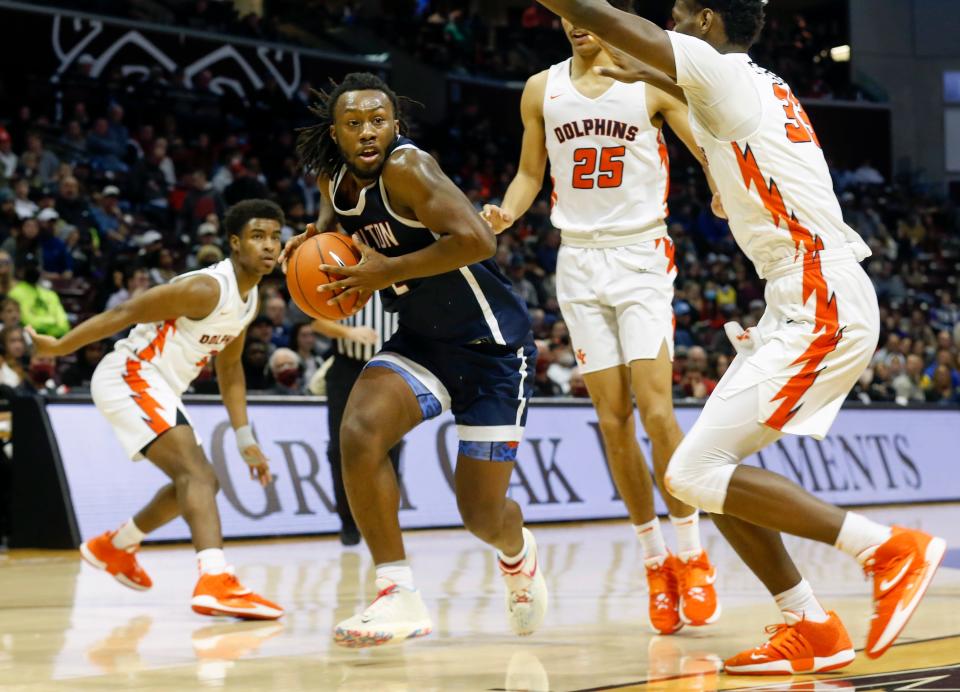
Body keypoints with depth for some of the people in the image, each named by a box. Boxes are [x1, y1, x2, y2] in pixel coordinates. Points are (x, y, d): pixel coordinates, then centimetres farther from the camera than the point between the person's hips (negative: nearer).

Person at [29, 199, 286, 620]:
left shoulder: (249, 298, 7)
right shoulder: (206, 289, -22)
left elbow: (229, 368, 19)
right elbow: (125, 313, -18)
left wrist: (245, 440, 16)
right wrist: (58, 348, -14)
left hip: (158, 389, 10)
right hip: (128, 377, -10)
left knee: (198, 481, 22)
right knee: (197, 472, -27)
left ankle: (114, 547, 41)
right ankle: (216, 582, -44)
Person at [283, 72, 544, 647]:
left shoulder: (405, 168, -23)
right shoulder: (335, 178, 0)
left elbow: (477, 240, -33)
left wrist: (389, 270, -27)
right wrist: (317, 234, 3)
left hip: (491, 344, -6)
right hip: (419, 341, 6)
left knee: (482, 512, 0)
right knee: (360, 431, -25)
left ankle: (519, 554, 40)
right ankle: (400, 598, -16)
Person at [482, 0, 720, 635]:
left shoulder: (653, 81, -3)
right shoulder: (543, 89, 8)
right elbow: (531, 173, 17)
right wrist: (506, 213, -4)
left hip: (641, 254, -3)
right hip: (580, 258, 4)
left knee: (656, 409, -14)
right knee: (613, 418, 1)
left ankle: (692, 553, -1)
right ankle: (655, 559, 11)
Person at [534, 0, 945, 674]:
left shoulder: (722, 71, -7)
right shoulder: (758, 87, 18)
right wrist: (646, 78, 49)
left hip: (820, 309, -10)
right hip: (812, 306, 10)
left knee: (697, 474, -13)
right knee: (709, 471, 10)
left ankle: (890, 547, -10)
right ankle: (813, 630, 11)